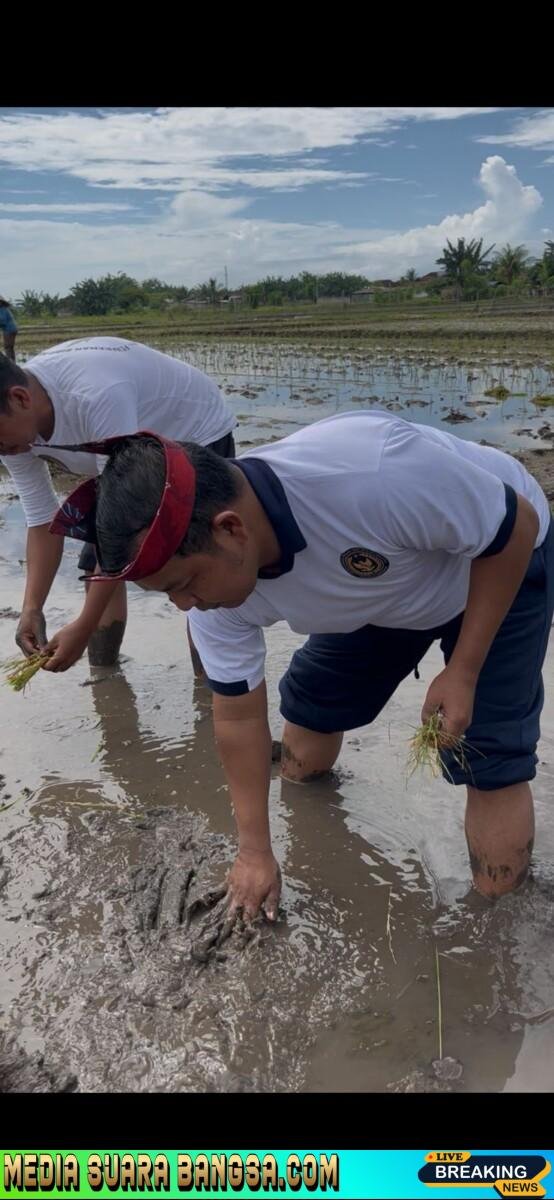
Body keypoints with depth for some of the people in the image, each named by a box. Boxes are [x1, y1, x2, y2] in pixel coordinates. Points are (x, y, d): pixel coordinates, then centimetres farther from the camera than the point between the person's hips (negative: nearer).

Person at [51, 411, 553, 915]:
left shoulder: (373, 475, -45)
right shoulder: (211, 573, -23)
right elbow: (240, 714, -9)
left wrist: (463, 672, -25)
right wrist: (255, 851, -2)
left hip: (501, 565, -4)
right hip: (379, 593, 5)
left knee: (491, 805, -11)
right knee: (302, 761, 11)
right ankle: (304, 776, 43)